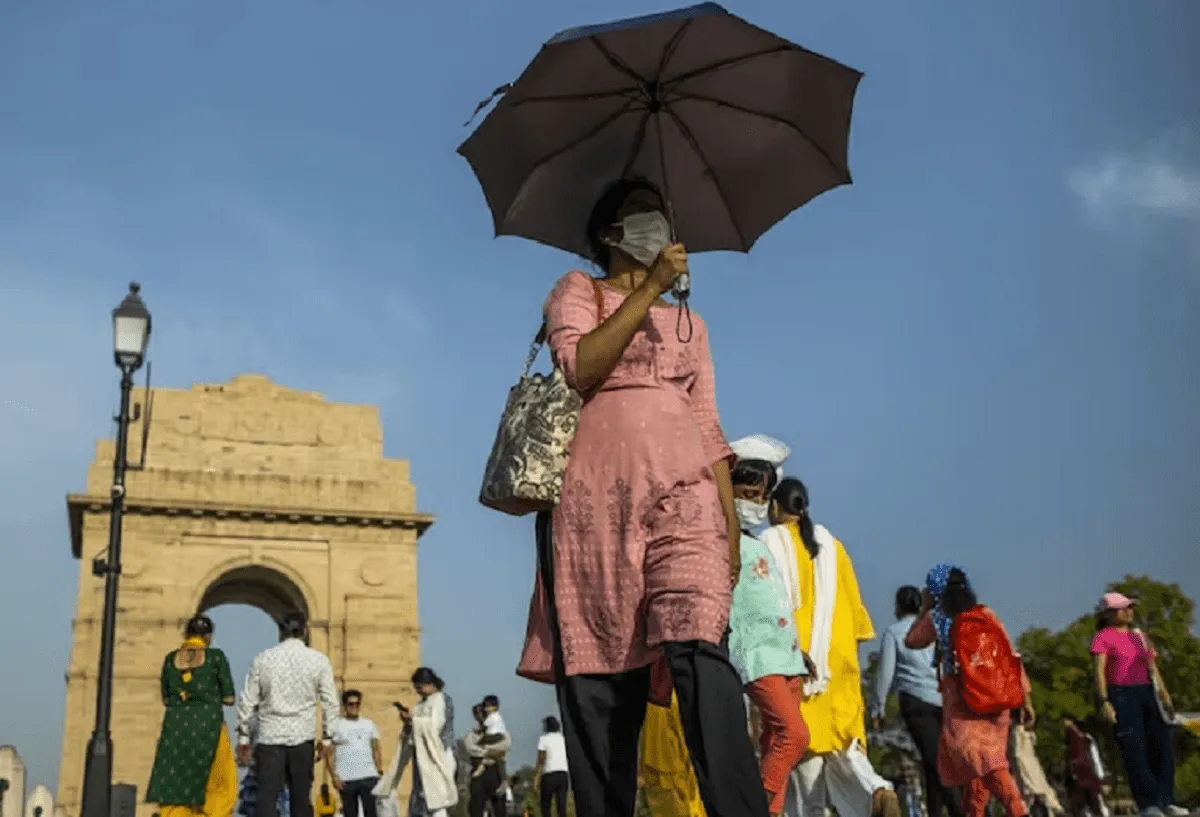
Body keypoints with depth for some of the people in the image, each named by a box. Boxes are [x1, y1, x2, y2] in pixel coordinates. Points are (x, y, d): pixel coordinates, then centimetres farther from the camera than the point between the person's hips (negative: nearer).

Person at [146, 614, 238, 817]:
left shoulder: (170, 659, 7)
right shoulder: (215, 656, -3)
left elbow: (165, 699, 15)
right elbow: (229, 698, -2)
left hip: (175, 726, 3)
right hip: (207, 727, -3)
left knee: (172, 785, 8)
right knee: (219, 787, 7)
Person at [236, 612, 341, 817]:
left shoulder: (262, 659, 2)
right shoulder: (319, 660, 0)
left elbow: (247, 701, 3)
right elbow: (330, 702, 0)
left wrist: (243, 736, 12)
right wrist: (327, 736, 9)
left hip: (269, 738, 0)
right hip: (302, 738, 0)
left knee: (267, 798, -1)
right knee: (301, 798, 10)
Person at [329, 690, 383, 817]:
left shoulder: (369, 724, 12)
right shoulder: (336, 726, 2)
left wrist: (380, 771, 4)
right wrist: (334, 775, -9)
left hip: (369, 777, 2)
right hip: (346, 779, -2)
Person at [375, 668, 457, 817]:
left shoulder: (441, 700, -4)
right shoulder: (423, 703, 19)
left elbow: (434, 726, -15)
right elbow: (417, 727, 17)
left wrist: (412, 719, -12)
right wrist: (409, 719, -1)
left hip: (435, 756, -8)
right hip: (422, 756, 8)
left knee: (434, 798, -11)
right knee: (418, 803, 6)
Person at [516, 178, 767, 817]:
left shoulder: (689, 324, 27)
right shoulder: (578, 292, 16)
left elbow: (708, 429, 19)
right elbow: (579, 366, -6)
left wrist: (732, 523, 8)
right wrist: (649, 287, -4)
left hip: (684, 499, 2)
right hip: (597, 500, -2)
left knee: (700, 651, -19)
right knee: (598, 672, -4)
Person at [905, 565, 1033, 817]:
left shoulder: (936, 618, -1)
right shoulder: (986, 614, 5)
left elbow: (911, 641, 16)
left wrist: (925, 609, 21)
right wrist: (1025, 697, 6)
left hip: (963, 703, -5)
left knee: (985, 762, -12)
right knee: (986, 758, 17)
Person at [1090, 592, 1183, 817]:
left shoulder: (1139, 635, 19)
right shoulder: (1103, 637, 0)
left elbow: (1152, 667, 18)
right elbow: (1099, 671, -7)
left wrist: (1163, 693, 6)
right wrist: (1104, 702, -17)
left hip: (1147, 693, 6)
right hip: (1121, 695, -6)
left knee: (1162, 744, 2)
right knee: (1135, 749, -7)